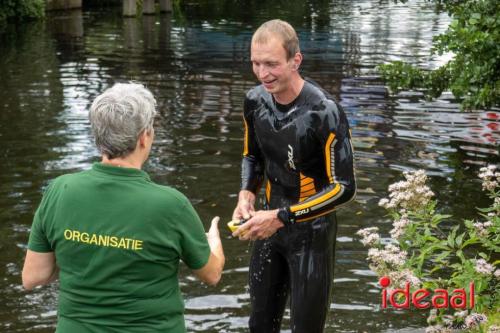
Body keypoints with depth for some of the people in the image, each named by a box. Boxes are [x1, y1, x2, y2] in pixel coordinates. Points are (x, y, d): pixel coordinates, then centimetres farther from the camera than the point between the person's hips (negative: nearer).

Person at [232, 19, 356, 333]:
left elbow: (344, 187, -21)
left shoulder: (324, 112, -24)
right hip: (270, 225, 6)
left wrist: (281, 217, -25)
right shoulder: (256, 100, -5)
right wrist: (247, 193, -7)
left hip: (311, 231, -5)